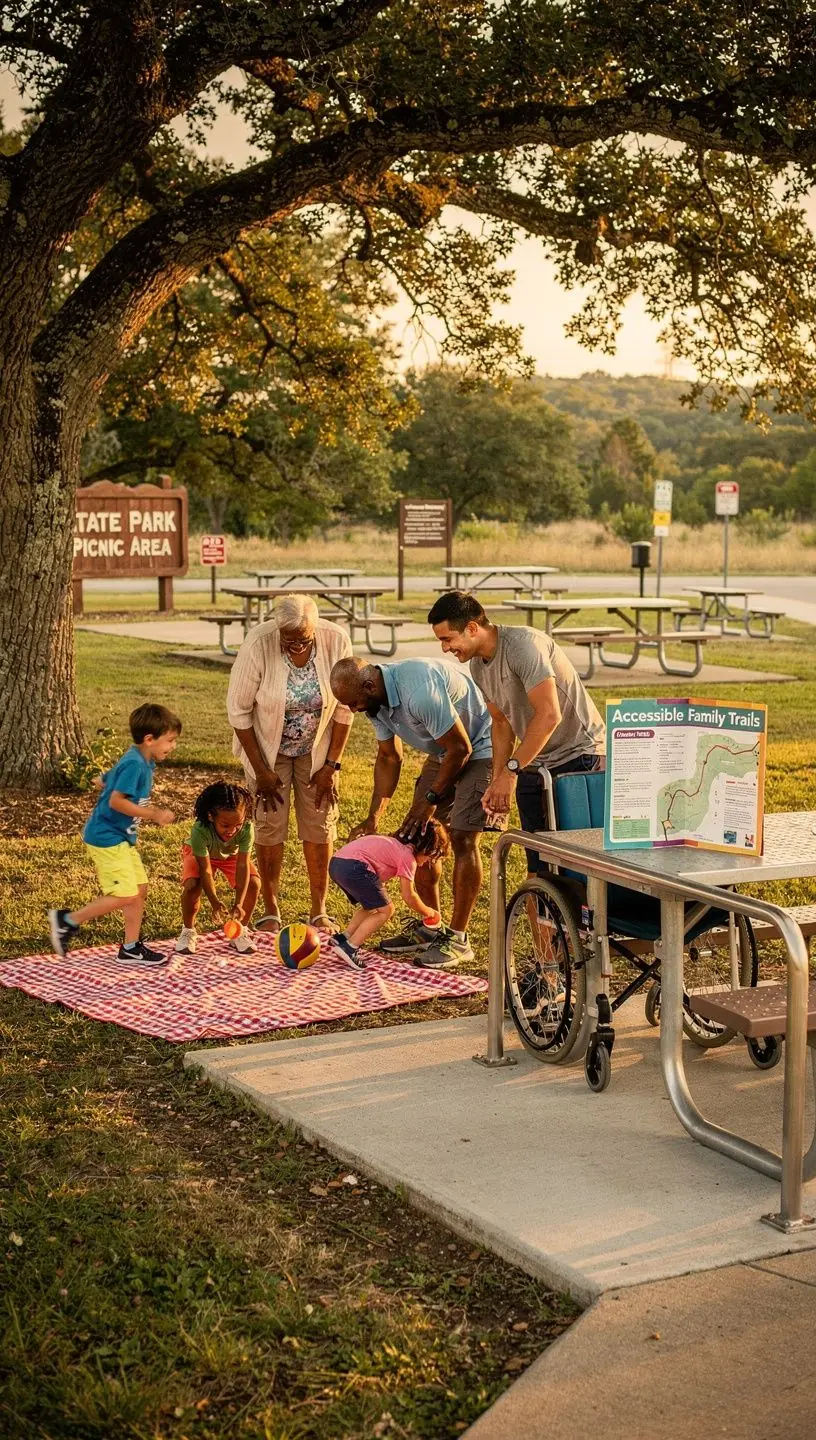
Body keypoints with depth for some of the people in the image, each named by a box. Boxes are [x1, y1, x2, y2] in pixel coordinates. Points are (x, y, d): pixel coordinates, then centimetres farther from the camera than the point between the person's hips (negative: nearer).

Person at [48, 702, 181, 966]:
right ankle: (67, 920, 1)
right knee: (125, 895, -11)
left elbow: (104, 783, 20)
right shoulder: (134, 764, -21)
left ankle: (131, 947, 18)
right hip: (106, 838, -10)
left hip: (122, 837, 10)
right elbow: (116, 801, -27)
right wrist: (153, 814, -22)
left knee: (140, 889, 10)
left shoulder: (143, 762, 10)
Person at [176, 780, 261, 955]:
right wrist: (215, 903, -44)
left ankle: (240, 933, 2)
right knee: (192, 885, -30)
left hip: (231, 854, 2)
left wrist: (238, 904, -43)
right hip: (200, 854, -2)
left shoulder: (246, 829, -37)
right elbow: (206, 870, -35)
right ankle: (188, 931, -2)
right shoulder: (200, 830, -41)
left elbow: (242, 866, -35)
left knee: (254, 883, -21)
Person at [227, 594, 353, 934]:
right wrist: (260, 769, -13)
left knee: (320, 824, 0)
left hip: (316, 749, 2)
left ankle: (318, 911, 11)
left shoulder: (336, 642, -23)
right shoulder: (257, 645, -28)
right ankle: (270, 911, 11)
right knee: (270, 825, -2)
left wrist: (332, 764, -9)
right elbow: (238, 709, -17)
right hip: (268, 748, -1)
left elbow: (343, 708, -10)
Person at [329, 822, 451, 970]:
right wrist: (428, 912, 19)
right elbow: (408, 896, 3)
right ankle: (350, 947, -4)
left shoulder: (396, 843, 27)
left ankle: (344, 937, 15)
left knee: (372, 906, 25)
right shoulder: (408, 855, 0)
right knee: (385, 910, 2)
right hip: (354, 867, -10)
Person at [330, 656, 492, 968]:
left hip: (479, 747, -9)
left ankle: (458, 939, -6)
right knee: (419, 834, 5)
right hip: (443, 751, 9)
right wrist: (373, 818, 2)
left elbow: (460, 748, -26)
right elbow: (389, 758, 6)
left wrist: (431, 799, -15)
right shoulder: (377, 700, -7)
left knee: (462, 838, -13)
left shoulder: (419, 693, -36)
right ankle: (428, 927, 17)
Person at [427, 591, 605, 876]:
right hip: (534, 764, 8)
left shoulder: (523, 645, -22)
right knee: (538, 865, 7)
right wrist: (496, 781, 4)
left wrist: (510, 770, -23)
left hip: (579, 756, -8)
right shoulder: (478, 665, 6)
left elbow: (549, 715, -27)